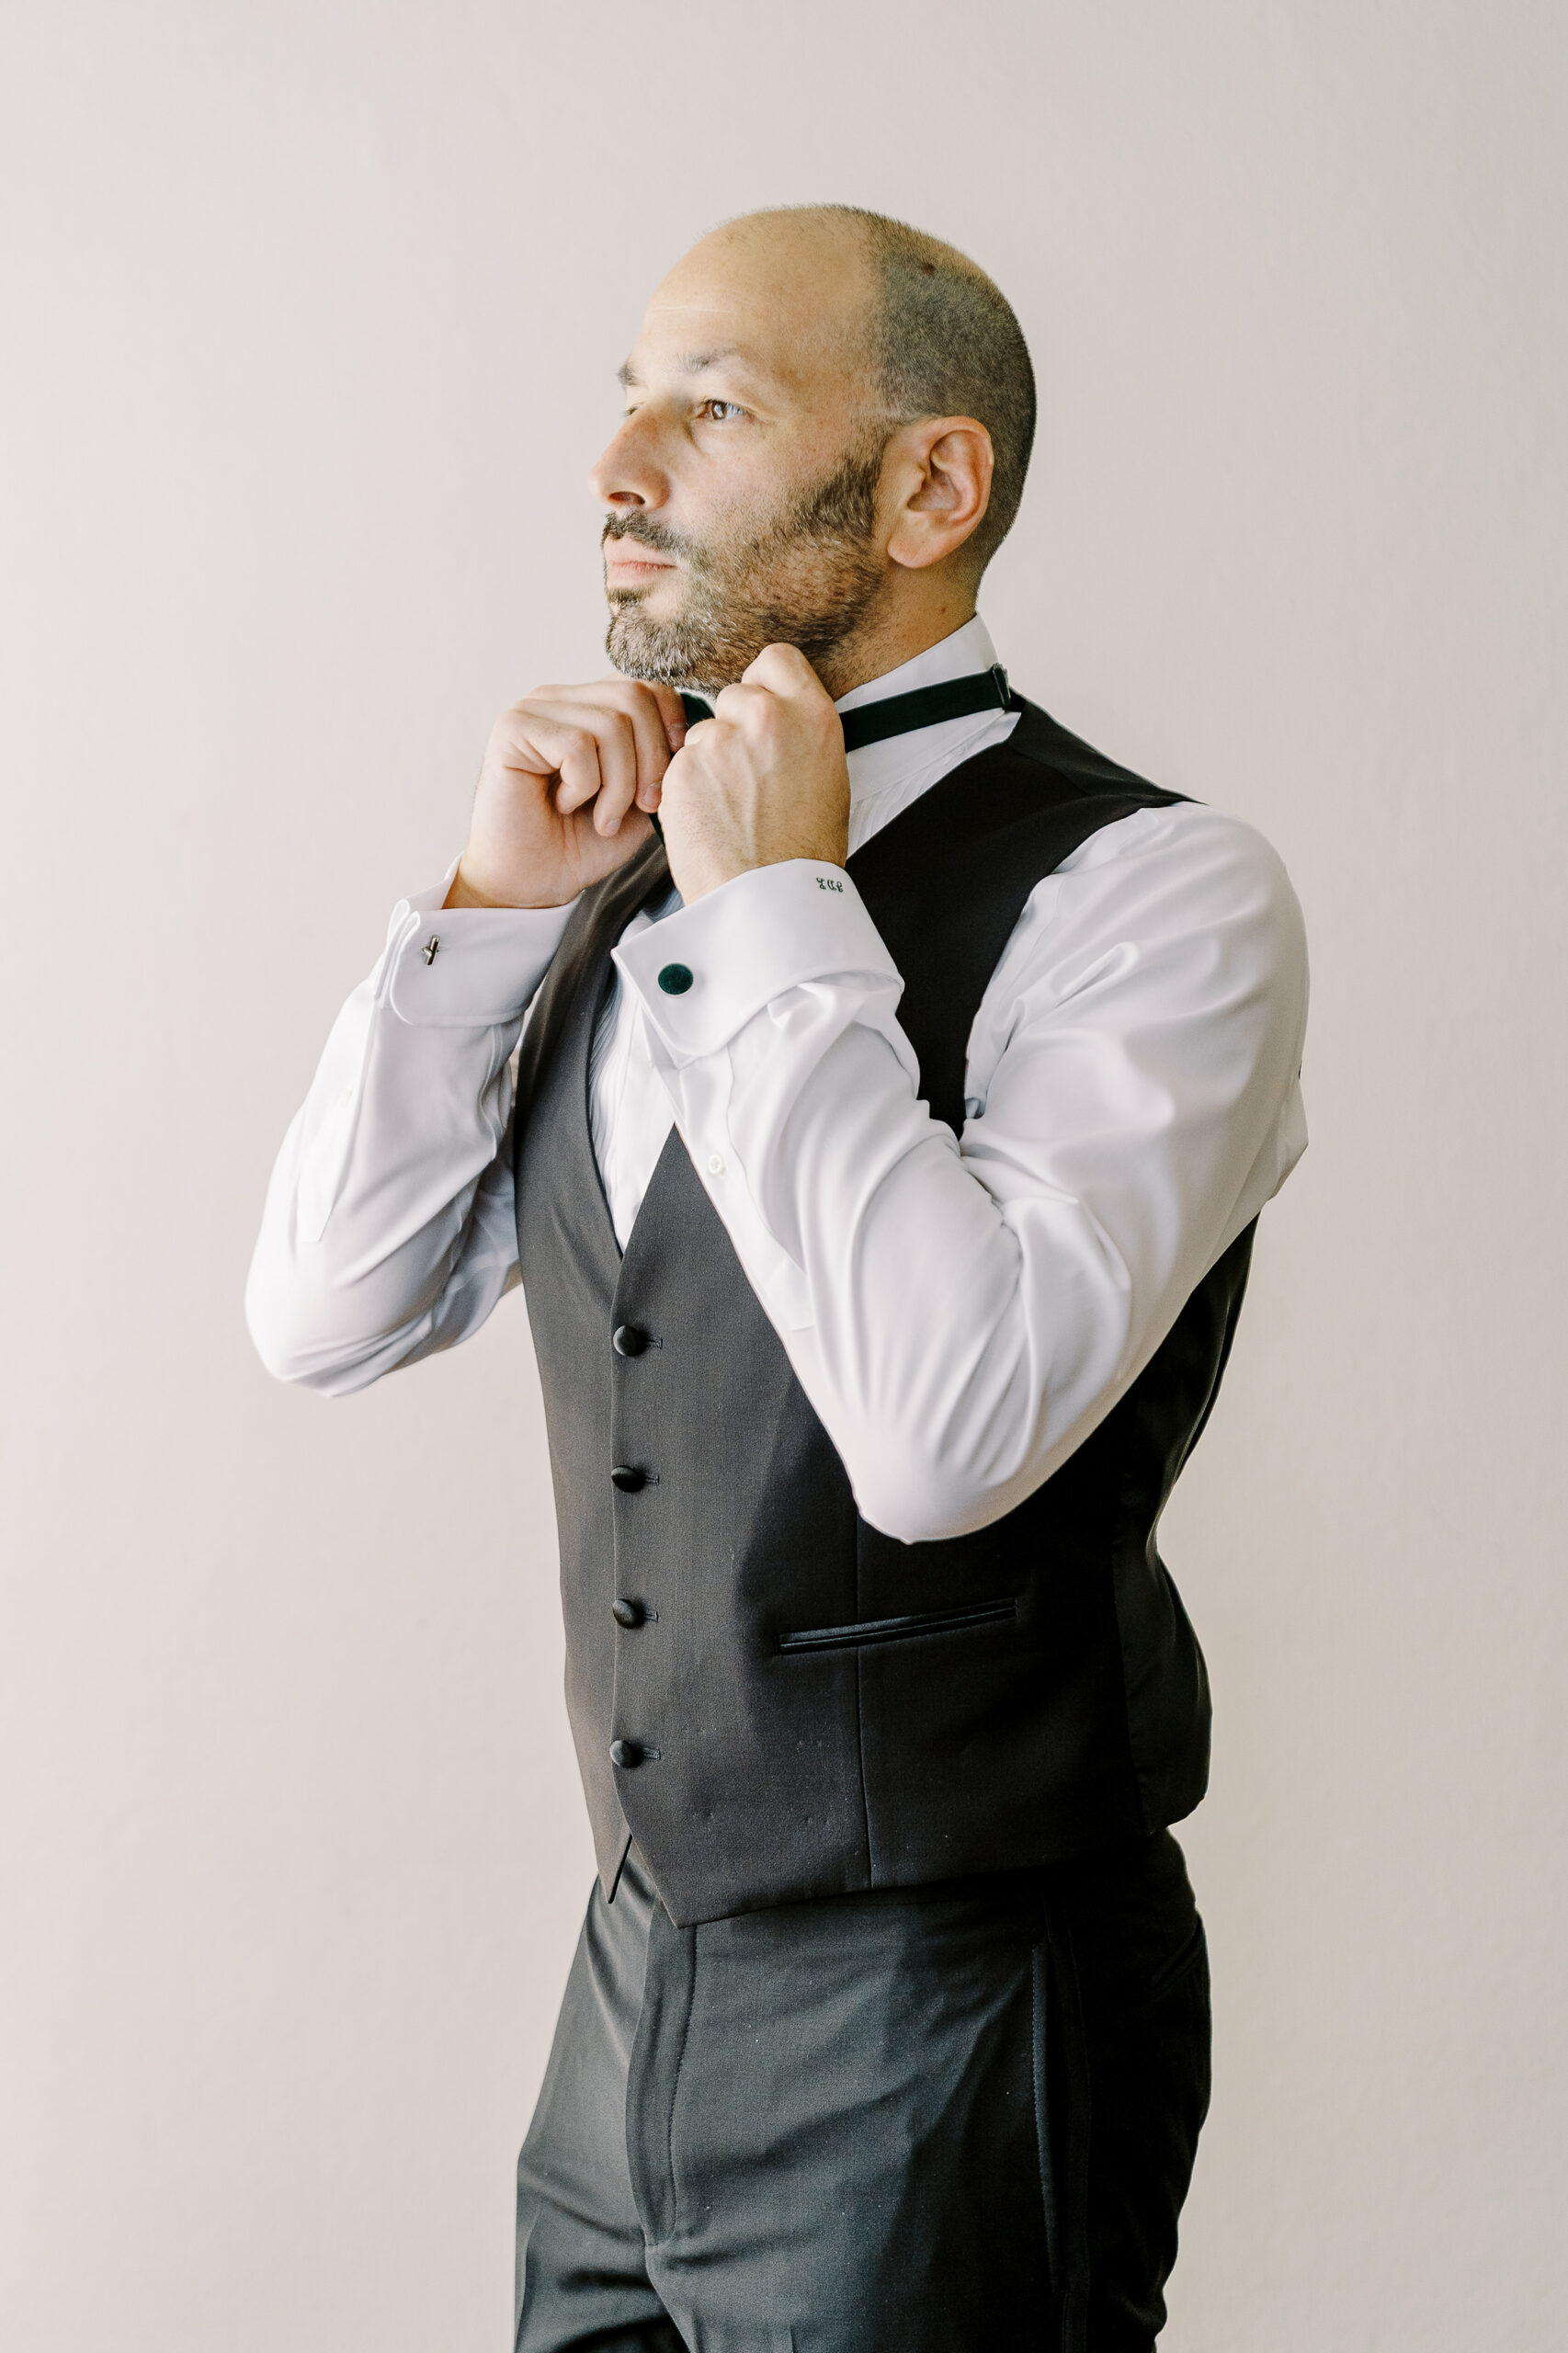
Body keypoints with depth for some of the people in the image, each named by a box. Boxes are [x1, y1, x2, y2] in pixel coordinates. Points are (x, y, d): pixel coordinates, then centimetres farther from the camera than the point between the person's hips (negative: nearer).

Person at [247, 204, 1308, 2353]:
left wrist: (777, 911, -20)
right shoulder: (645, 870, 7)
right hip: (643, 1978, 7)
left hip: (941, 2026, -6)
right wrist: (497, 896, -5)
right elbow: (326, 1319, 6)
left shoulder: (1154, 893, -15)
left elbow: (947, 1432, -29)